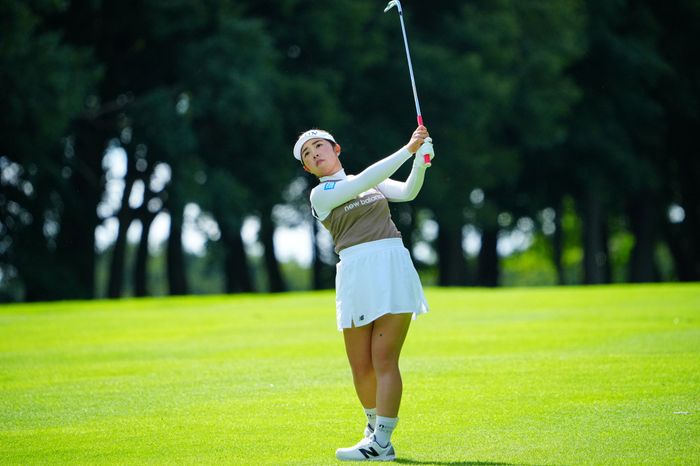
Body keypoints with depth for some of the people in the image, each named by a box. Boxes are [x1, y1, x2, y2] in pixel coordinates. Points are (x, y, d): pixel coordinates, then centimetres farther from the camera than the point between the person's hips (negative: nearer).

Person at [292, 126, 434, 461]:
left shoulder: (374, 182, 18)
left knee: (384, 359, -9)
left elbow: (407, 192, 2)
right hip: (355, 273, -1)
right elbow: (366, 180, -8)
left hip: (392, 267, 1)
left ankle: (381, 443, -8)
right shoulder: (320, 195, 5)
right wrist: (407, 150, -13)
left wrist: (421, 161, -16)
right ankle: (374, 425, 27)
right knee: (361, 366, 1)